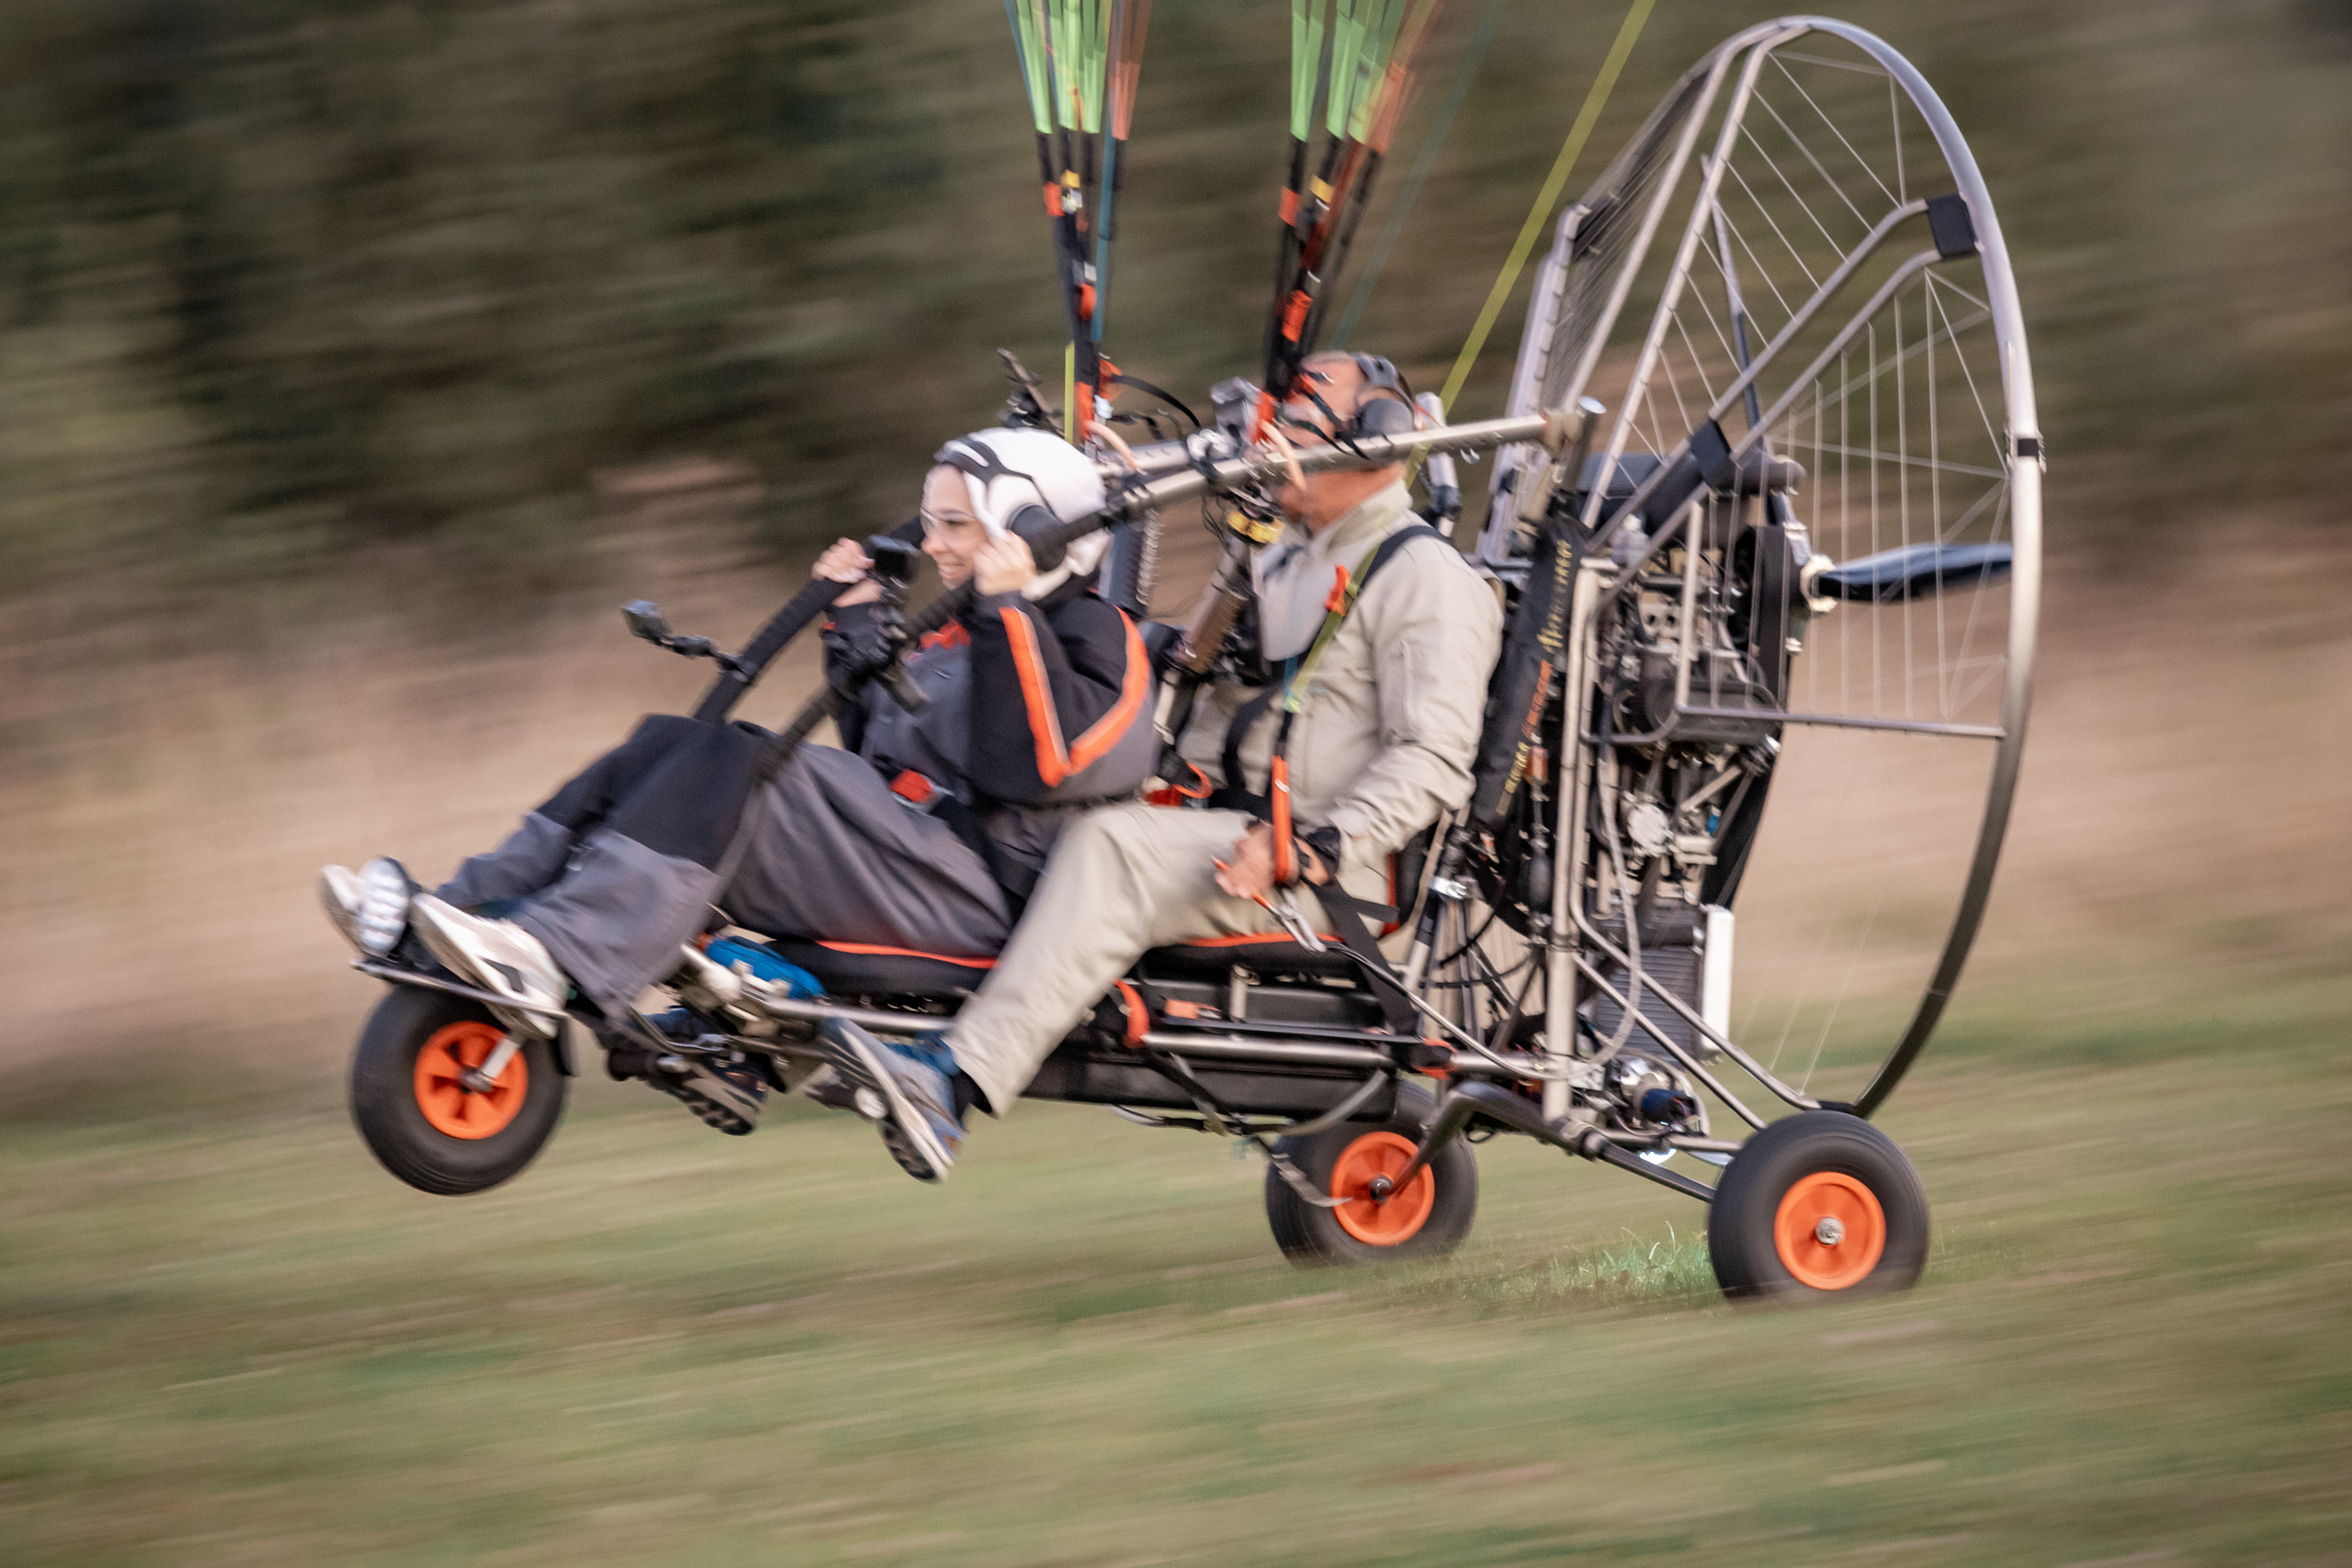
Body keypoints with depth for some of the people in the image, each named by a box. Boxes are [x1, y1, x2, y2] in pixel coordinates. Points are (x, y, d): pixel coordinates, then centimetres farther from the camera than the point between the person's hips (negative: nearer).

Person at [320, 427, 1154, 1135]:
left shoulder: (1092, 640, -2)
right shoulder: (960, 636, 26)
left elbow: (1030, 767, -20)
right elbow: (877, 746, 34)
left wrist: (1008, 615, -19)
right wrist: (857, 625, 28)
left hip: (970, 895, -9)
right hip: (899, 855, 9)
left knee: (736, 767, -28)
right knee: (671, 746, -2)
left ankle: (553, 958, -44)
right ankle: (464, 912, -16)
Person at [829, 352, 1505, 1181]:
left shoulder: (1426, 576, -4)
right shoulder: (1277, 565, 25)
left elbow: (1430, 760, -14)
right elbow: (1220, 698, 29)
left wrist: (1307, 853, -24)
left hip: (1343, 873, -9)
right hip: (1236, 826, 9)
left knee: (1112, 848, -32)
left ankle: (958, 1079, -44)